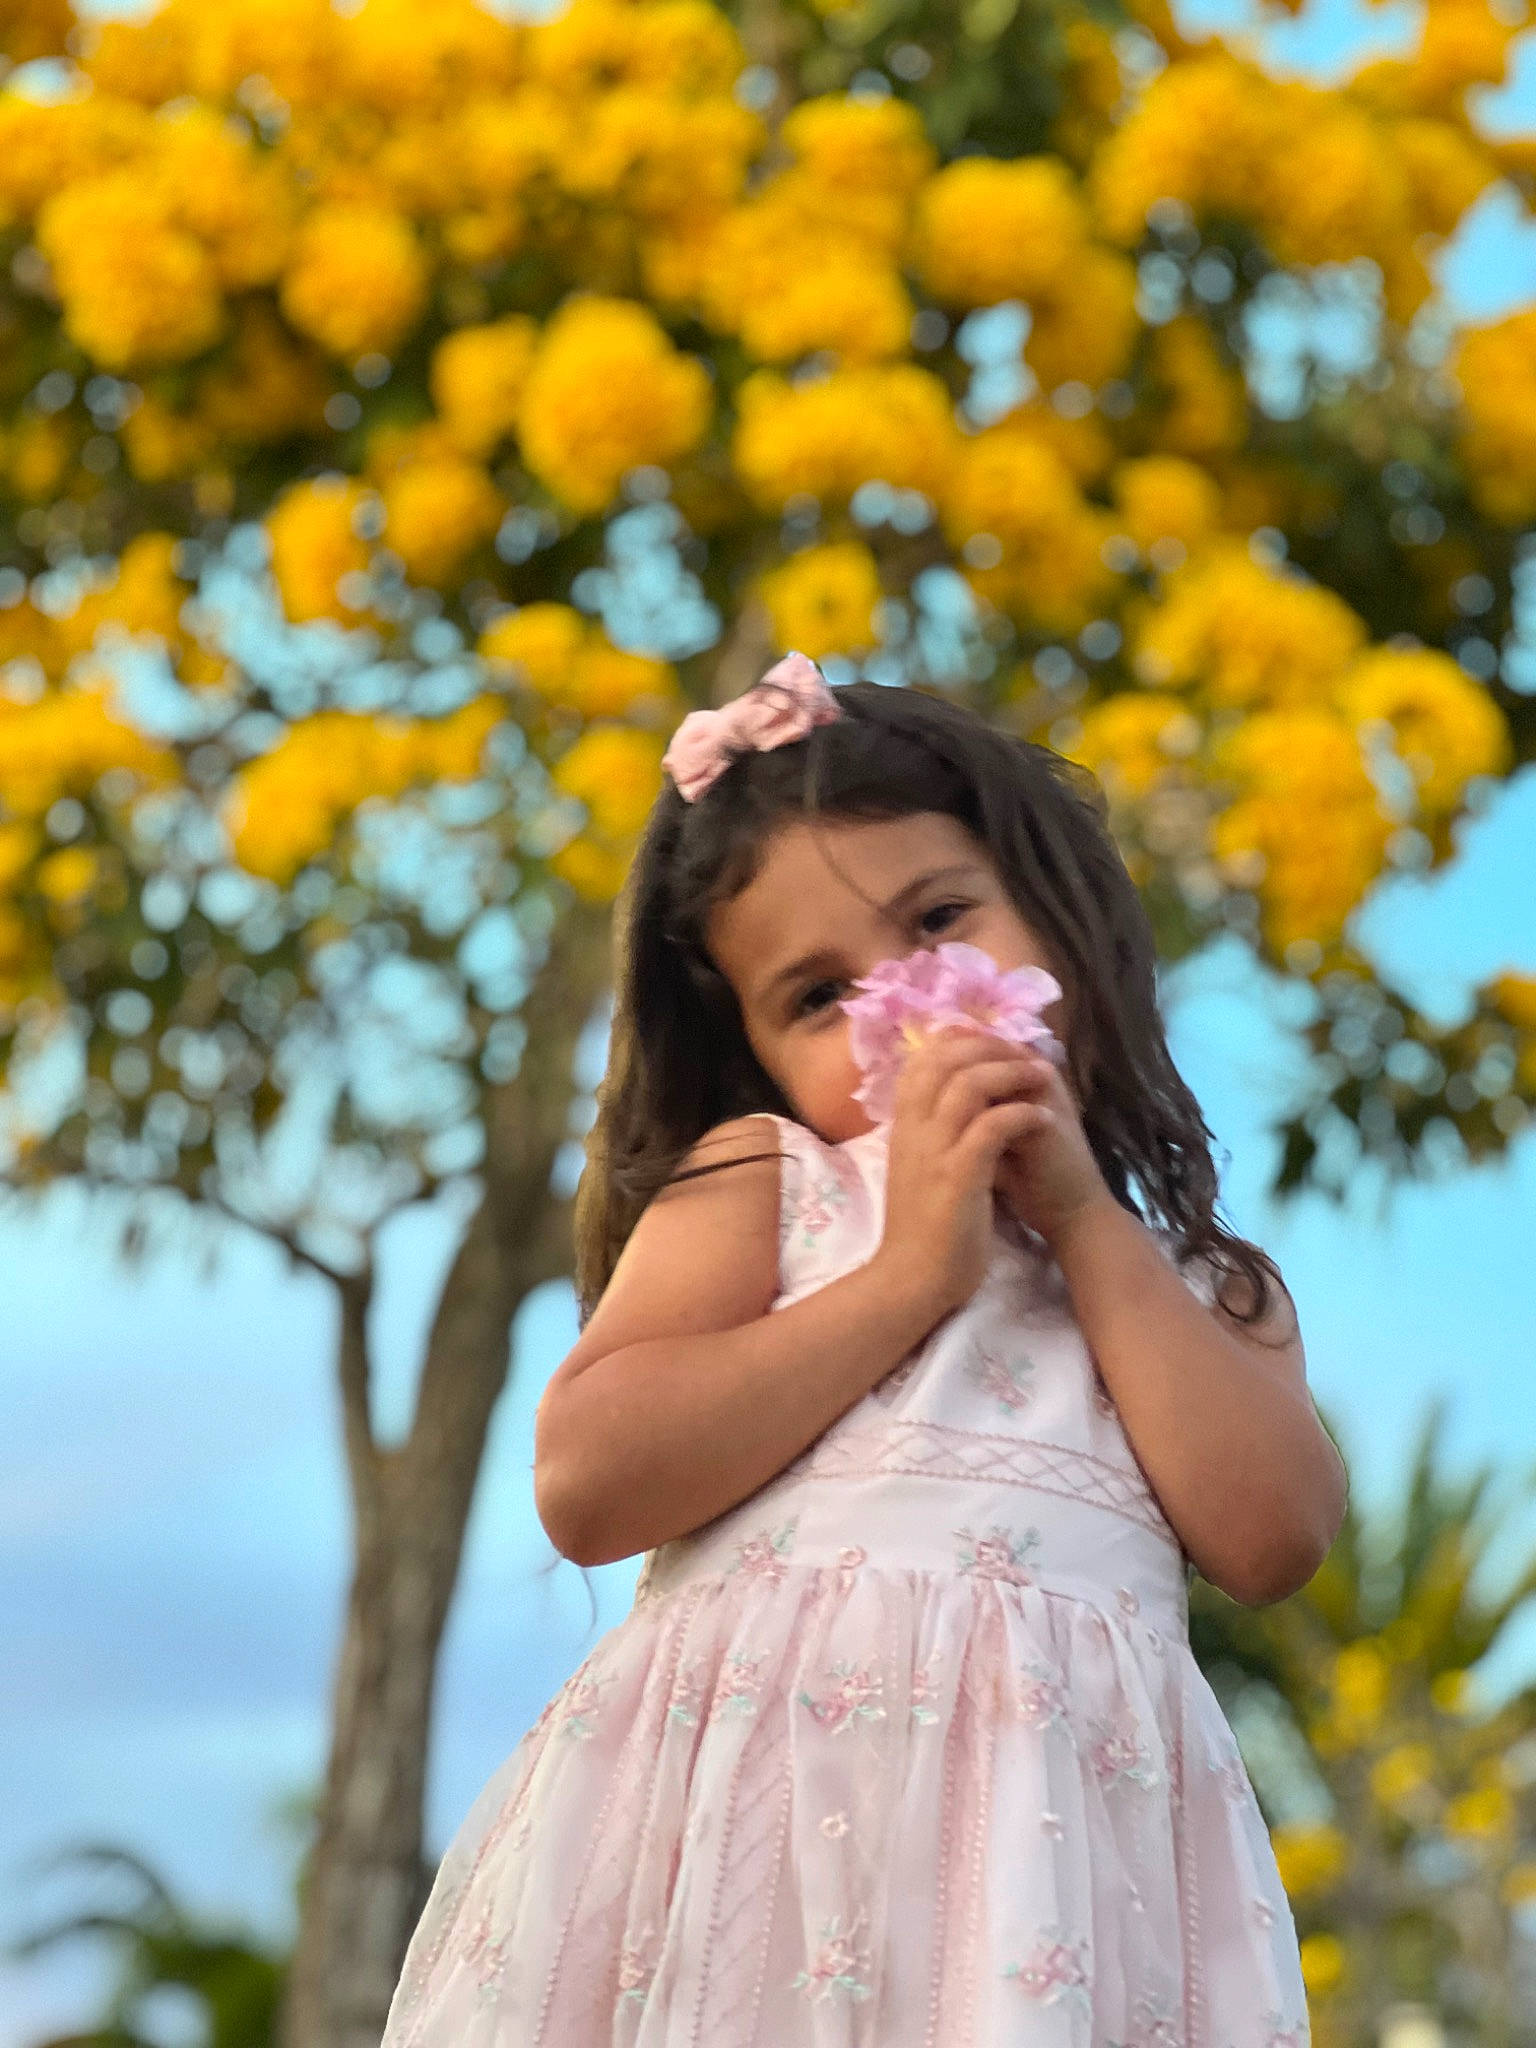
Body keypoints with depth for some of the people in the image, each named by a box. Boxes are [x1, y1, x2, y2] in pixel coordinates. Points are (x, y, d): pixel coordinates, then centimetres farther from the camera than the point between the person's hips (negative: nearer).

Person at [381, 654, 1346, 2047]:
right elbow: (586, 1485, -6)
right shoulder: (760, 1179, 7)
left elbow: (1270, 1542, -1)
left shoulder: (1205, 1288, 17)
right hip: (759, 1804, -2)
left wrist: (1086, 1222, 2)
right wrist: (908, 1274, -6)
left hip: (1076, 1817, 2)